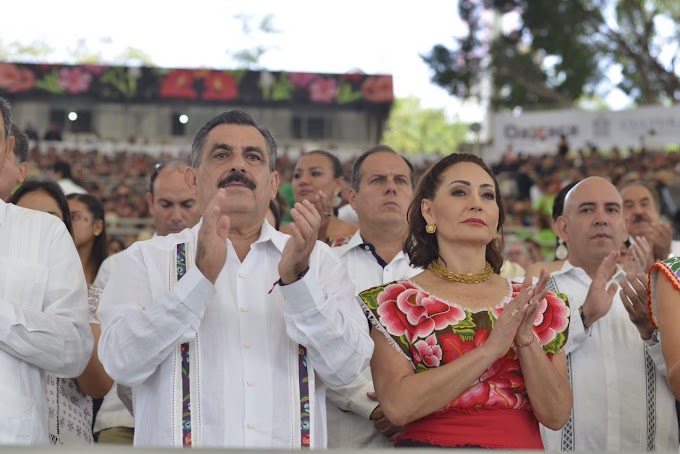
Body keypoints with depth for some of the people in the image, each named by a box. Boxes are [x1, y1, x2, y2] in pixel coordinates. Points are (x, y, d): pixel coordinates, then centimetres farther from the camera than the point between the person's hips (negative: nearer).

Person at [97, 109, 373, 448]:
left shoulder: (318, 259, 7)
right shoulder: (145, 259, 4)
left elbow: (346, 368, -3)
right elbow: (122, 363, -9)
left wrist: (297, 279, -15)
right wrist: (201, 275, -17)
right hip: (182, 442, -1)